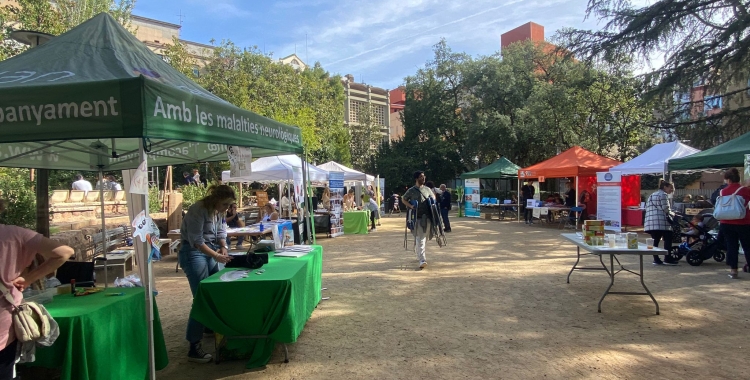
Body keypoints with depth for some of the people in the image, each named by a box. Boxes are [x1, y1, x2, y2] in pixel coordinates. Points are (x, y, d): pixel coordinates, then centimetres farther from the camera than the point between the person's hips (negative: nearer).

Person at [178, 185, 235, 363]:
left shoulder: (218, 211, 4)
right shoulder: (198, 210, -22)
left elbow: (221, 231, 12)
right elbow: (196, 241, -23)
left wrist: (223, 247, -6)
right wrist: (216, 256, -25)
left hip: (209, 251, 9)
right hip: (193, 252, -9)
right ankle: (194, 348, -7)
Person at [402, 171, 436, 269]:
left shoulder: (427, 189, 10)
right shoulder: (411, 190, -2)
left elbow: (433, 197, 26)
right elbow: (403, 199, 9)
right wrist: (411, 206, -7)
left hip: (427, 217, 4)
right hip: (417, 217, -4)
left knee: (424, 238, 12)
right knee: (420, 239, -10)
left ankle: (419, 254, 35)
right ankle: (422, 260, -14)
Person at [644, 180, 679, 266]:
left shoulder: (652, 195, 25)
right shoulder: (663, 194, -2)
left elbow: (647, 208, 22)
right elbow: (665, 208, -9)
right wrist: (672, 214, 9)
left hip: (650, 222, 8)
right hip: (661, 222, -8)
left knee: (655, 240, 7)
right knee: (668, 239, -1)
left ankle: (656, 259, 6)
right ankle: (667, 259, -3)